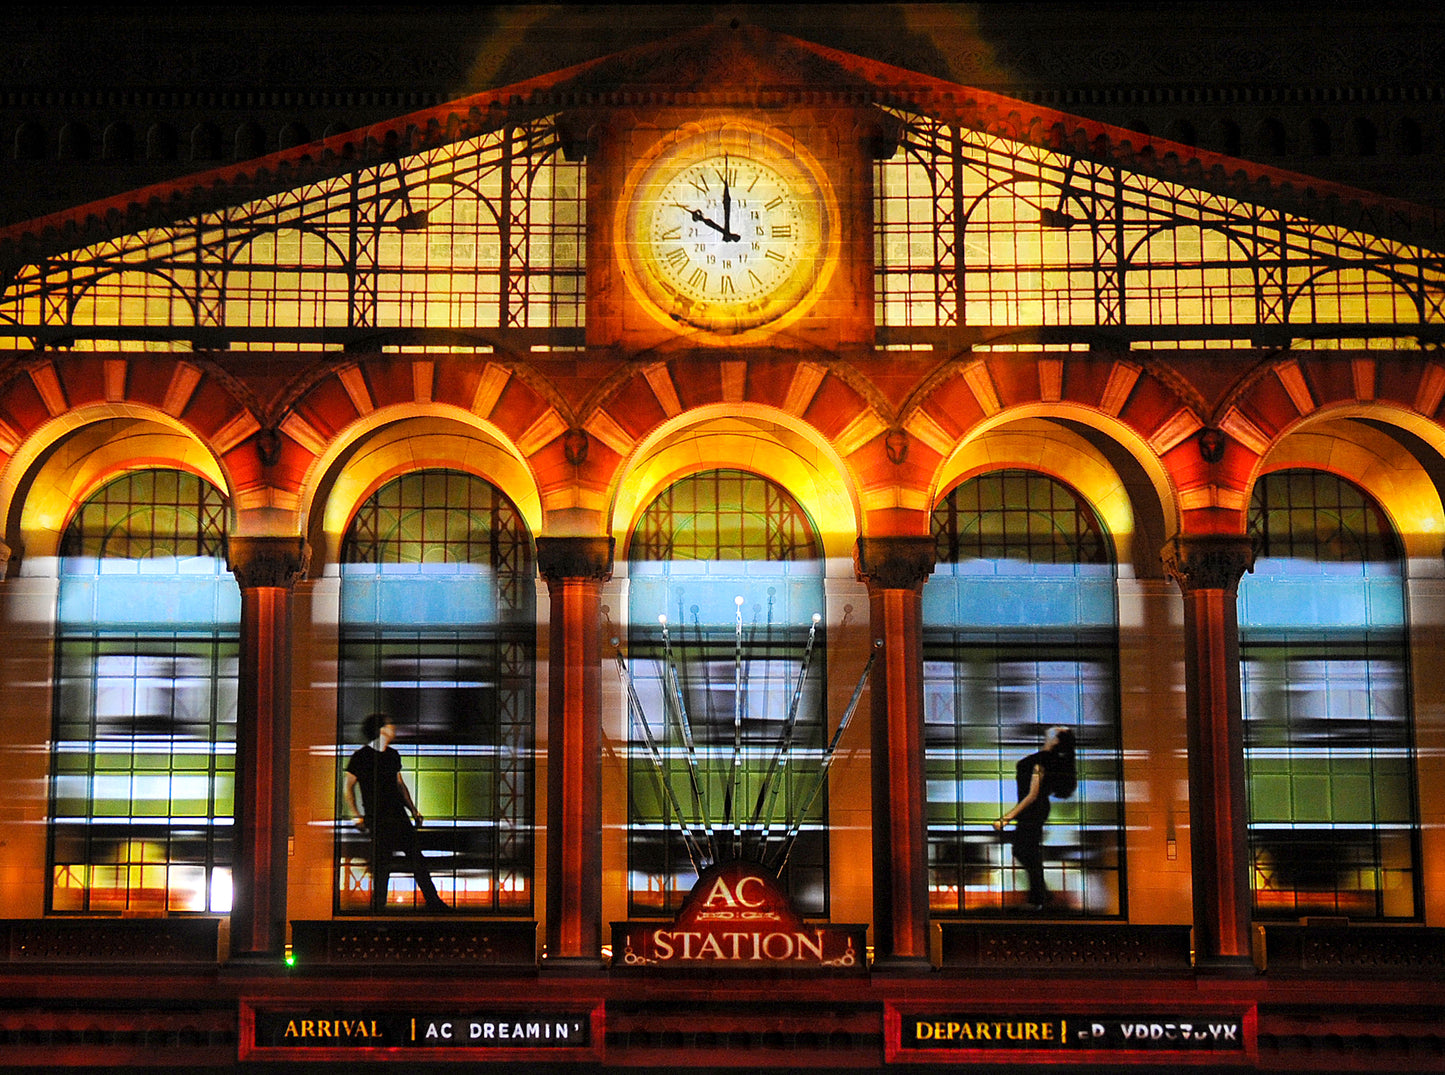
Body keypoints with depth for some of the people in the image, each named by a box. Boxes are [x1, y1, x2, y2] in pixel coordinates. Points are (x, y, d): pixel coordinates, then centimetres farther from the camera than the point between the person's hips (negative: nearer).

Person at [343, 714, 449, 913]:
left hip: (398, 814, 6)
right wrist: (356, 815, -8)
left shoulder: (393, 755, 15)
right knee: (382, 863, -8)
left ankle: (433, 903, 9)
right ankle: (378, 908, 3)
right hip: (377, 818, -6)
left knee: (417, 857, 4)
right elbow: (348, 787, 0)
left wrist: (413, 810, 15)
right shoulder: (361, 756, -3)